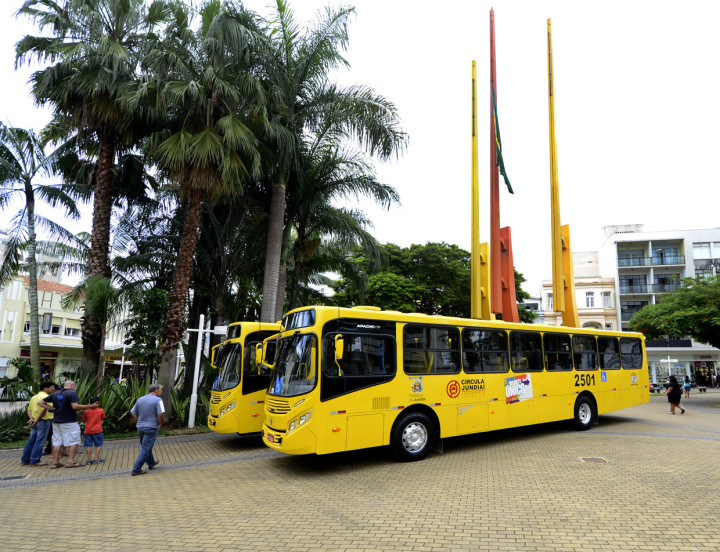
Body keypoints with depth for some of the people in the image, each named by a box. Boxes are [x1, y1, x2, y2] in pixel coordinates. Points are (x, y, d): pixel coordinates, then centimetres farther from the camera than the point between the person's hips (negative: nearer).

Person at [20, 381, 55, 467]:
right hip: (43, 421, -9)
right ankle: (35, 461, -1)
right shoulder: (46, 397, -13)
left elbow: (29, 410, 15)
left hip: (35, 422, 9)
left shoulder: (34, 397, 17)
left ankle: (25, 460, 21)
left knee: (31, 441, 15)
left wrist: (31, 418, 1)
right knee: (40, 441, -3)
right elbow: (44, 409, -23)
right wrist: (37, 420, -15)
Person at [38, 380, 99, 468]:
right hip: (69, 422, -7)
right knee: (73, 441, 2)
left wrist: (53, 408, 11)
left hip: (56, 422, 7)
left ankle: (55, 462, 13)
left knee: (57, 442, 12)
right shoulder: (72, 393, -12)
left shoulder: (55, 394, 11)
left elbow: (40, 402, 14)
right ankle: (70, 461, -2)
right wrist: (90, 406, -20)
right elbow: (75, 406, -24)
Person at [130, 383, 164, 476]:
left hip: (140, 427, 8)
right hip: (151, 428, -8)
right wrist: (160, 424, -6)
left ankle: (151, 463, 41)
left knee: (145, 447, 23)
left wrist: (139, 423, 18)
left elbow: (133, 413, 12)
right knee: (145, 449, 0)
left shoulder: (140, 399, 8)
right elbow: (161, 414, -22)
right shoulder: (157, 400, -14)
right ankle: (136, 470, 1)